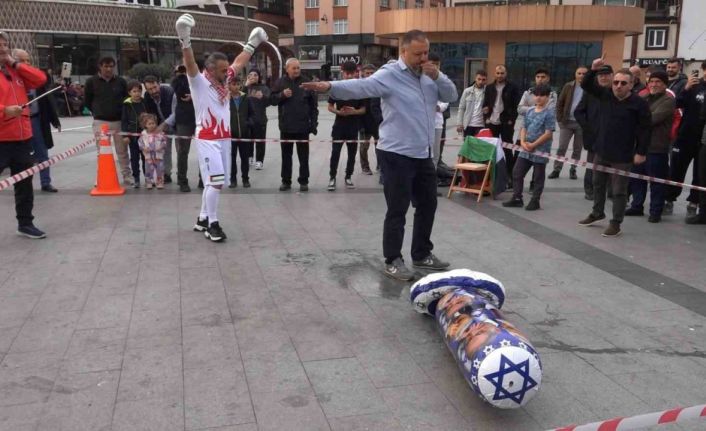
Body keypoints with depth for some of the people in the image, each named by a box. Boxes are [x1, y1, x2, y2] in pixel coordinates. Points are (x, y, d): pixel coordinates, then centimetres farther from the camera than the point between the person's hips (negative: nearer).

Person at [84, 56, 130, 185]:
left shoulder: (121, 82, 2)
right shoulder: (92, 81, 0)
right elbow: (87, 101, 10)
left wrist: (121, 113, 5)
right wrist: (98, 112, 12)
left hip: (118, 121, 1)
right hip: (100, 122, -1)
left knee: (122, 151, 6)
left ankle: (127, 177, 14)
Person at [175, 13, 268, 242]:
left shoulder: (222, 80, 10)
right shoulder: (199, 82, -9)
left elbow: (239, 63, 24)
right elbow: (190, 64, -28)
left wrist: (252, 45, 28)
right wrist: (185, 41, -44)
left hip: (224, 138, 7)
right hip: (207, 140, -7)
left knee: (215, 182, 11)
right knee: (215, 181, -12)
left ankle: (202, 219, 22)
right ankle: (212, 224, -1)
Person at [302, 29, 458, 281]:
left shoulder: (429, 75, 11)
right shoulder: (390, 74, -12)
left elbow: (451, 97, 11)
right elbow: (361, 86, -26)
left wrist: (437, 77, -7)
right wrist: (330, 87, -42)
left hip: (424, 154, 8)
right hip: (397, 154, -8)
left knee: (428, 205, 15)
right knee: (397, 209, -2)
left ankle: (422, 255, 31)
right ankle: (393, 261, 12)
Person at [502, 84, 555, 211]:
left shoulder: (549, 113, -10)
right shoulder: (529, 112, 10)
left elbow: (548, 134, -15)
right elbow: (523, 129, 11)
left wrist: (533, 145, -16)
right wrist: (523, 142, -7)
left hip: (541, 151, -6)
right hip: (526, 150, 6)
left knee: (538, 178, 6)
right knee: (517, 172, 7)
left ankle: (535, 201, 16)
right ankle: (517, 198, 17)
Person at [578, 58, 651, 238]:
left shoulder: (639, 103, -14)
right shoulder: (606, 95, 1)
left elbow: (644, 129, -11)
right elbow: (586, 86, 4)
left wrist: (641, 152, -13)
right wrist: (593, 70, -14)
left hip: (622, 156, -6)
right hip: (601, 151, 6)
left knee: (619, 191, 4)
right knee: (598, 185, 21)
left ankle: (616, 223, 14)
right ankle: (597, 213, 39)